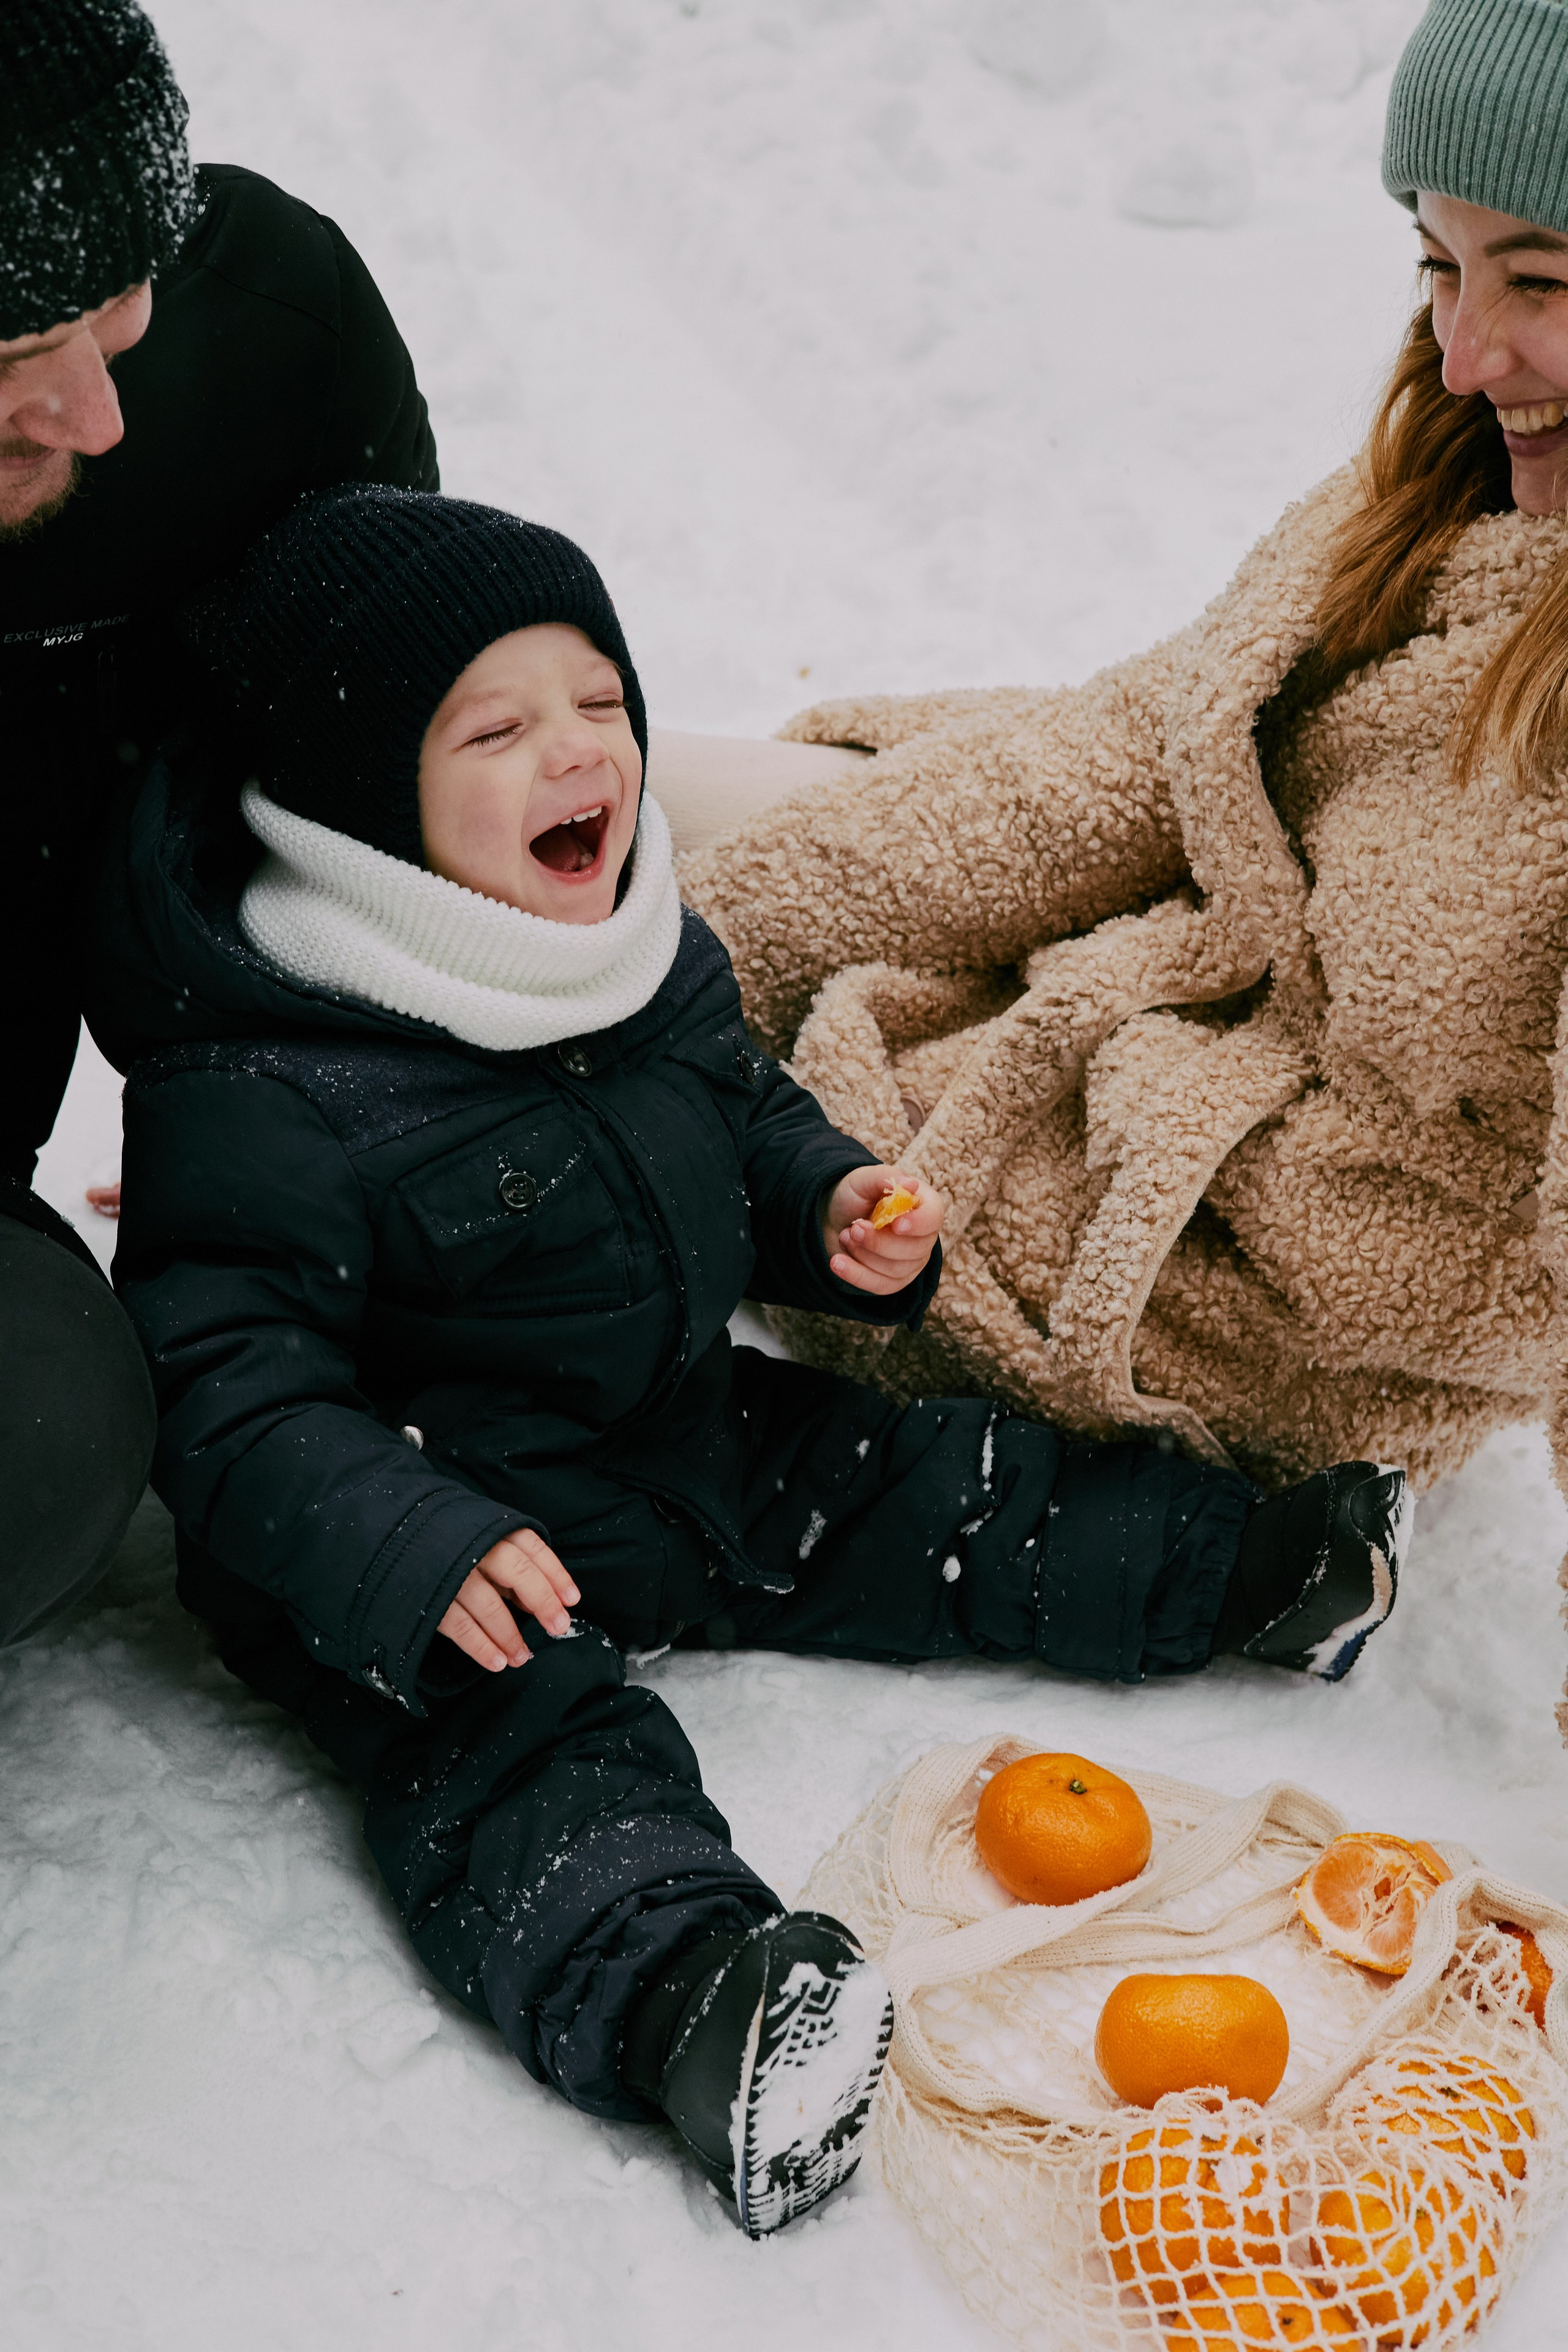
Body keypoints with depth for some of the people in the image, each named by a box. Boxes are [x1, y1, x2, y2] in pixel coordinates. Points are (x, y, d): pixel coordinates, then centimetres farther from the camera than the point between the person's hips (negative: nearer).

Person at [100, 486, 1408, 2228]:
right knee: (518, 1739, -30)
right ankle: (686, 1990, -48)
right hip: (441, 1527, -7)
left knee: (948, 1495, 9)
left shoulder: (652, 956, -1)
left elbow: (748, 1120, 18)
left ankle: (1245, 1575, 20)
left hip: (693, 1445, 7)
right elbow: (223, 1384, -26)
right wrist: (406, 1555, -38)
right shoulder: (258, 1099, -26)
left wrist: (833, 1204, -3)